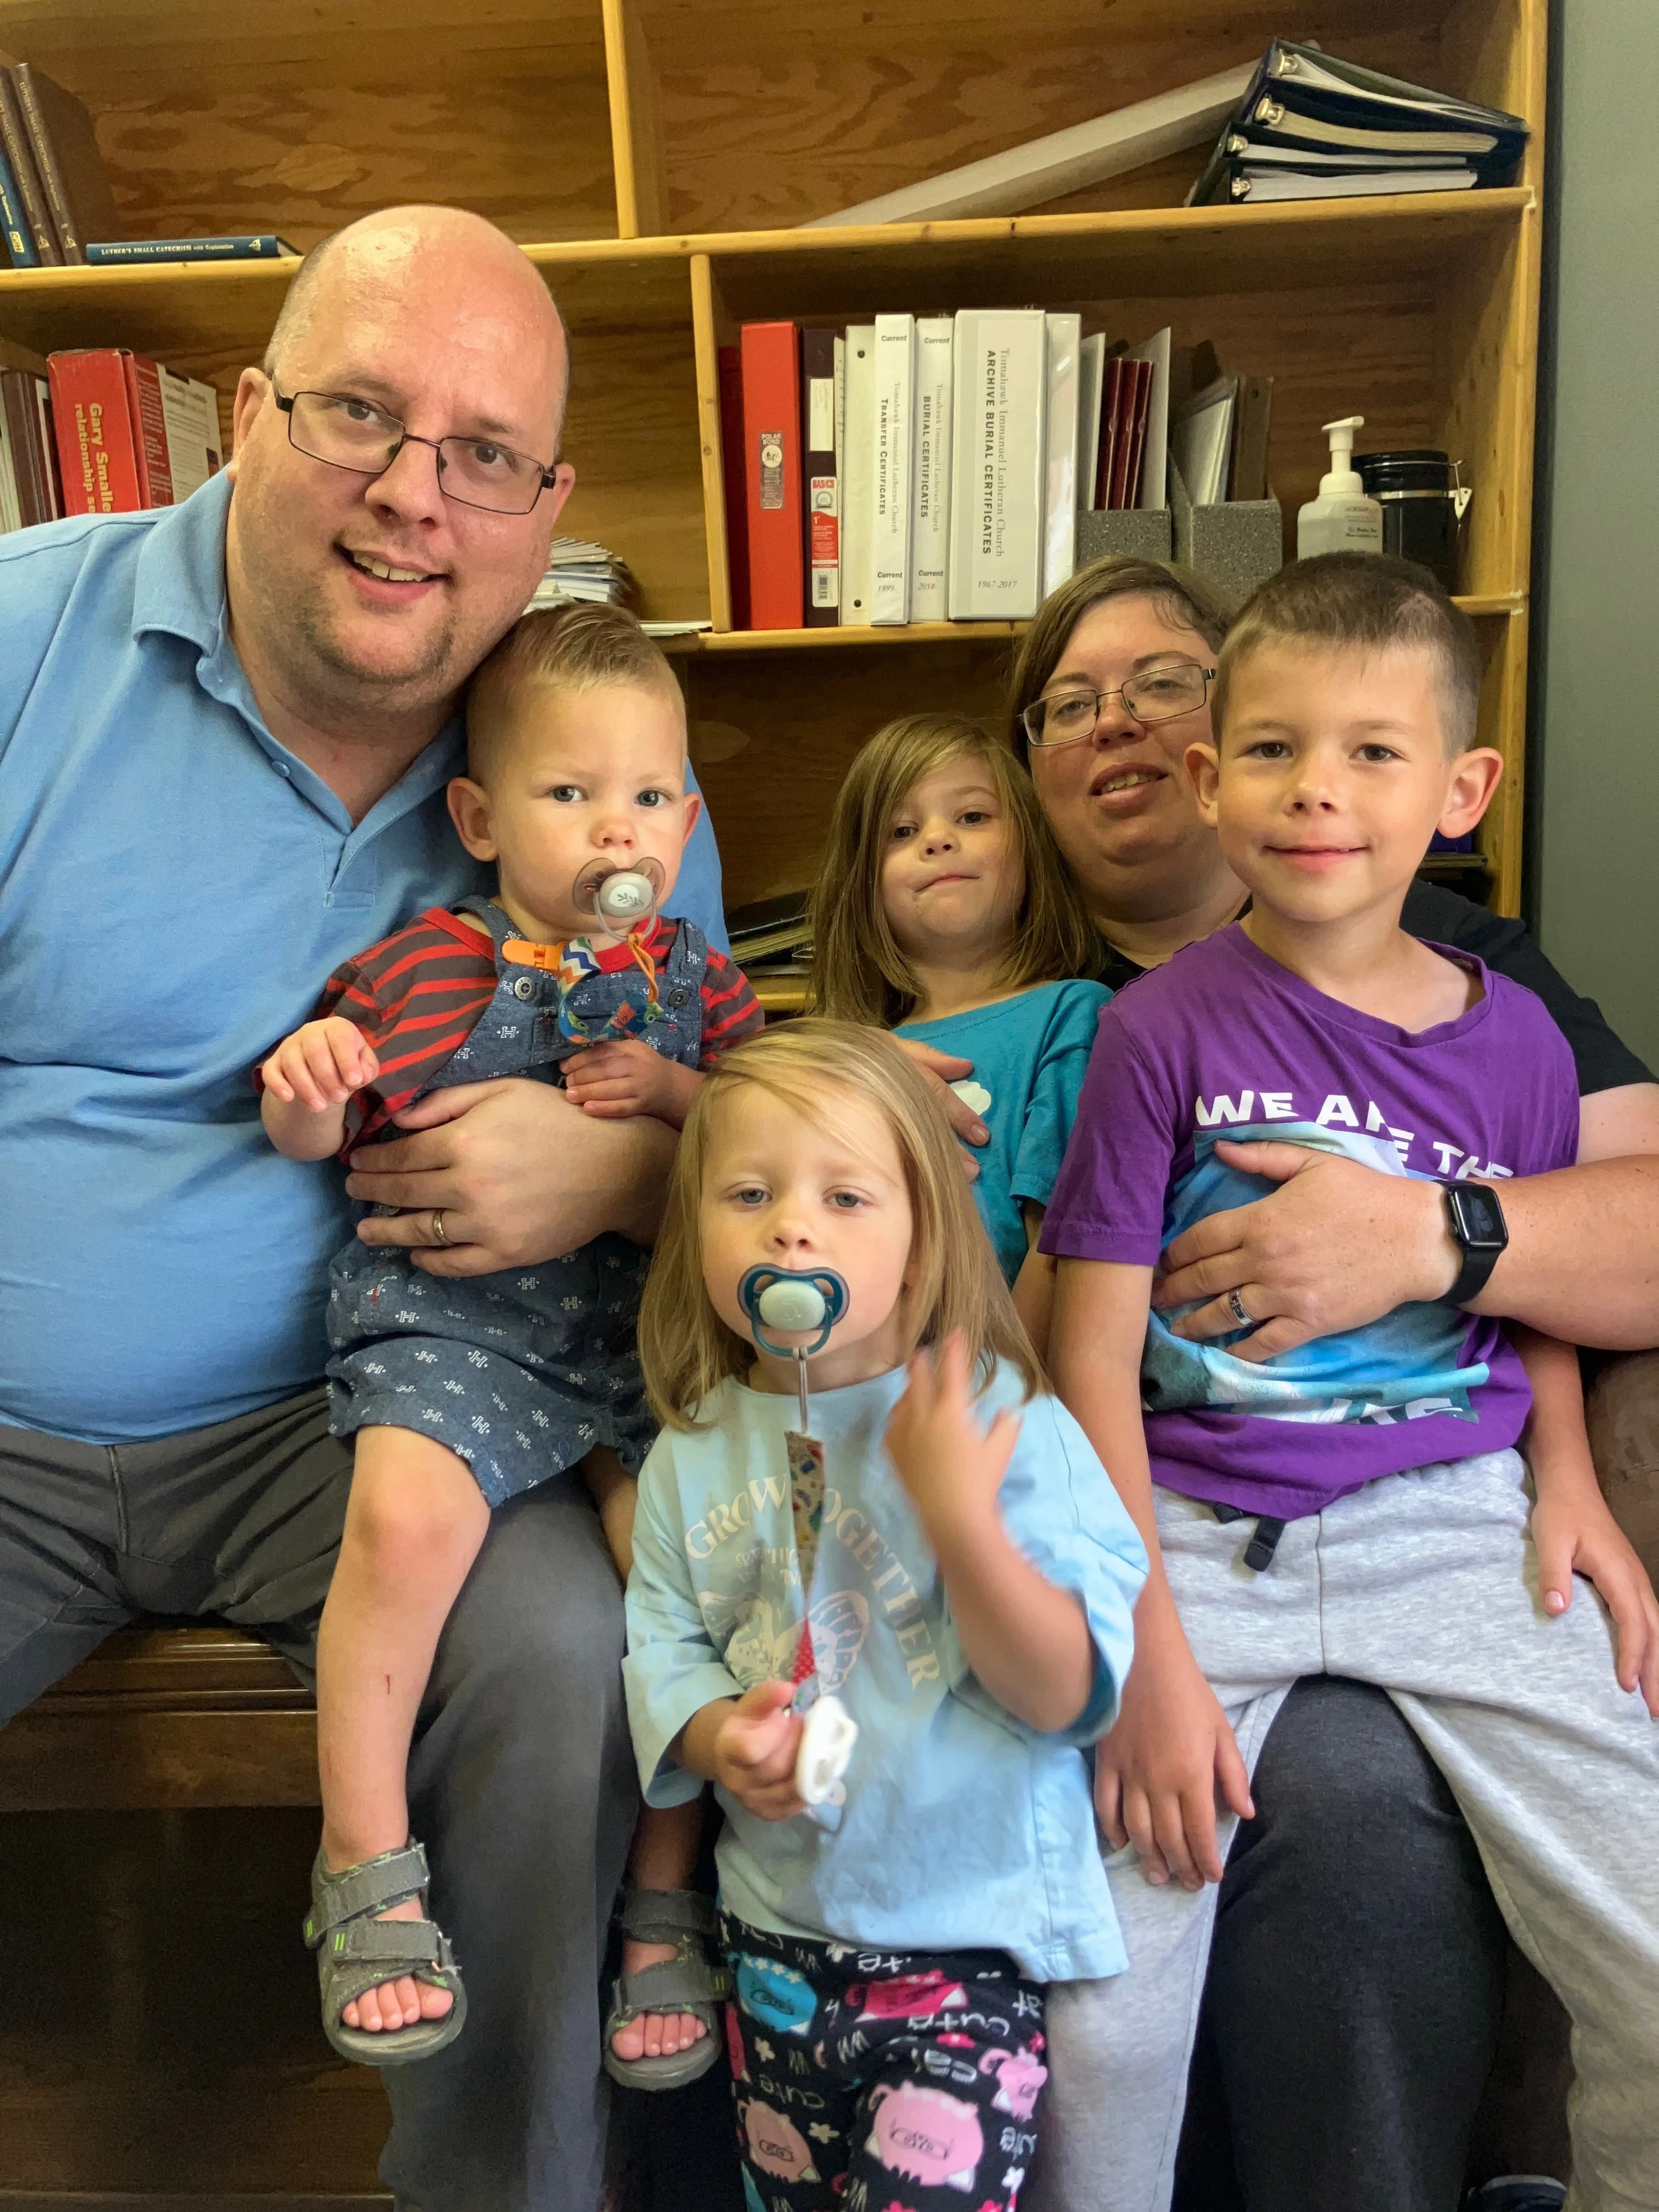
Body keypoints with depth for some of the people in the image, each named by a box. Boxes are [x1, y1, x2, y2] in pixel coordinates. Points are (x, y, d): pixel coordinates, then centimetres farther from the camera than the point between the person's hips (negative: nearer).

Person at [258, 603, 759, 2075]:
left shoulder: (689, 977, 14)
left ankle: (667, 1901, 7)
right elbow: (312, 1142, 9)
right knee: (406, 1521, -29)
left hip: (645, 1312, 3)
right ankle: (365, 1870, -6)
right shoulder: (424, 963, 7)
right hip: (450, 1307, -2)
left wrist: (677, 1094, -6)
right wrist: (303, 1085, -15)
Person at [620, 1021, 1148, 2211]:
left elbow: (1067, 1697, -19)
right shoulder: (694, 1453, -2)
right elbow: (663, 1645, 2)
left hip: (968, 1937, -4)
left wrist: (959, 1517, -32)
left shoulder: (1010, 1426, -15)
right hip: (778, 1929, 5)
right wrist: (716, 1736, -19)